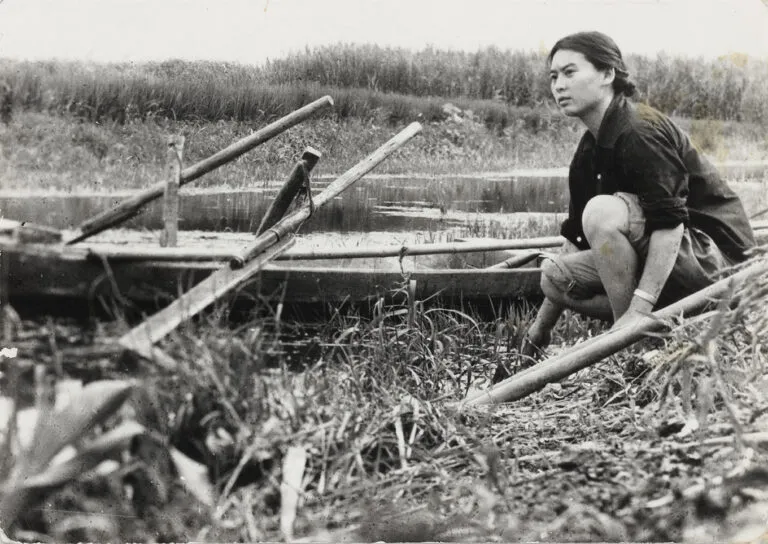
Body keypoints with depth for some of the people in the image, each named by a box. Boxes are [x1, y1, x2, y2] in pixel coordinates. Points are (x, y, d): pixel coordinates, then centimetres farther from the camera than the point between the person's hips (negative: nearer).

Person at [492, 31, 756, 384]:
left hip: (714, 252, -9)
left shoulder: (640, 131, -19)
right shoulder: (588, 153, 9)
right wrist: (537, 332, 12)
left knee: (603, 211, -30)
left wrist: (639, 307, -35)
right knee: (554, 276, 3)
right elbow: (575, 238, 13)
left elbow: (670, 222, -28)